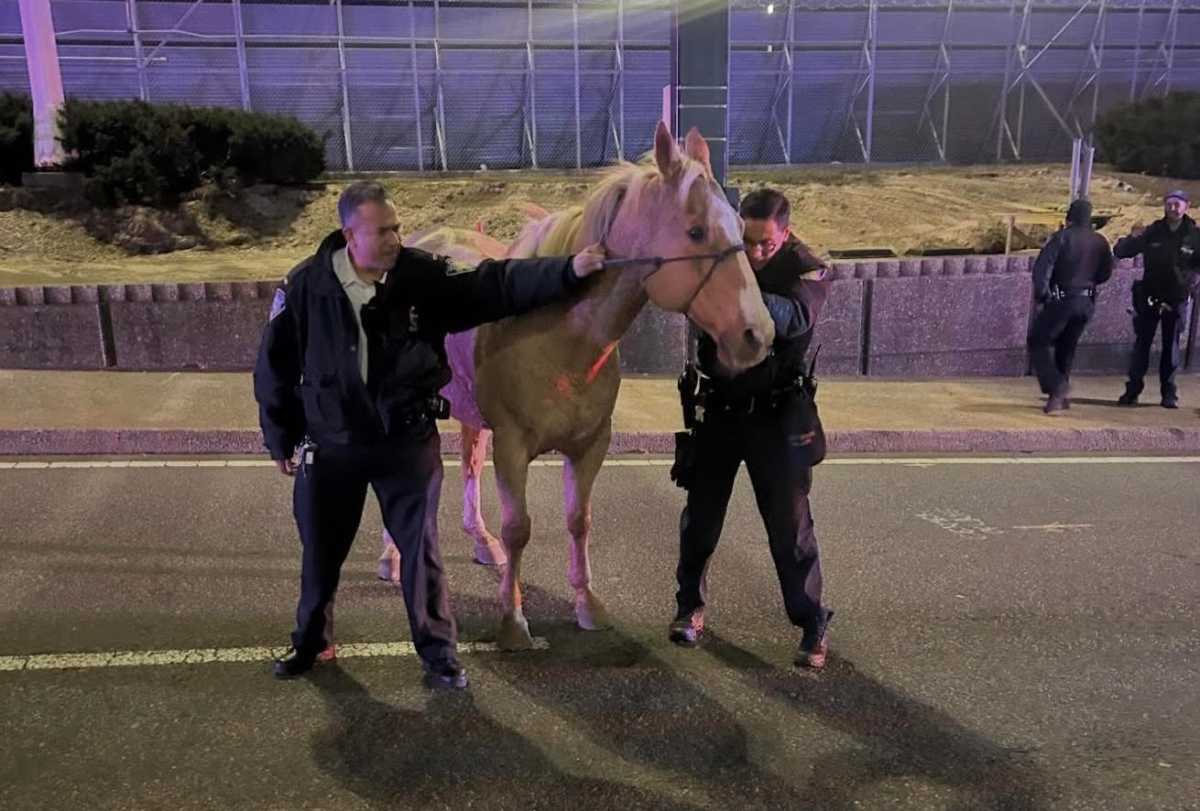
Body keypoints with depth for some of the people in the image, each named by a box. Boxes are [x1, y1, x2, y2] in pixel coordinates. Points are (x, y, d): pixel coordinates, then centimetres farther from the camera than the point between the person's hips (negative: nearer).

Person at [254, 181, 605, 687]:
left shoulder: (424, 277, -11)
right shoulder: (305, 286, -10)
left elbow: (498, 285, -15)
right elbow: (275, 366, 0)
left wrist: (568, 270, -28)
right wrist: (280, 440, 4)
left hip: (408, 441, -1)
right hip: (330, 445, 1)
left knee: (420, 547, 6)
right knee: (321, 549, 17)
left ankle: (438, 652, 23)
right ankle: (308, 640, 41)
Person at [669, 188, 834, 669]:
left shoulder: (805, 270, -12)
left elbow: (795, 317, -31)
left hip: (776, 415, -2)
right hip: (715, 409, 3)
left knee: (790, 524, 2)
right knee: (700, 515, 11)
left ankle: (813, 624, 15)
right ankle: (690, 606, 28)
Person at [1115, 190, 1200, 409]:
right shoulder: (1152, 232, -1)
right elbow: (1120, 252, -1)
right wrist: (1131, 239, -22)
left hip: (1177, 300, 0)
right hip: (1150, 297, 0)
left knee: (1171, 346, 6)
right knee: (1142, 344, 0)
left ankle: (1169, 393, 13)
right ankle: (1133, 390, 6)